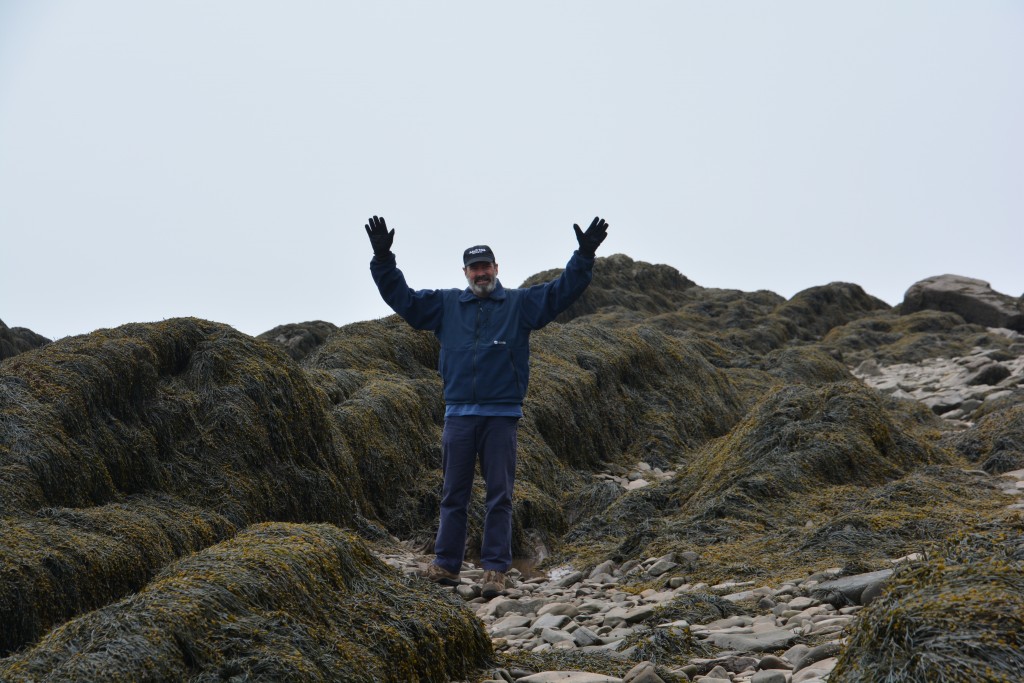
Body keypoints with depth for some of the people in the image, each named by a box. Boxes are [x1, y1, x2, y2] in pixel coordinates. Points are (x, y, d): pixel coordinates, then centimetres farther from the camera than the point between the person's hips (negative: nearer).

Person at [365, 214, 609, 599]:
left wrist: (584, 256, -11)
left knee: (499, 496, 0)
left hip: (501, 415, -2)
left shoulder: (520, 304, 6)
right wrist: (383, 259, 2)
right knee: (454, 494, 8)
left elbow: (562, 291, -1)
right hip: (459, 413, 2)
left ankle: (495, 571, 3)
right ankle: (446, 566, 14)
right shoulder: (445, 304, 11)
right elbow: (401, 297, 11)